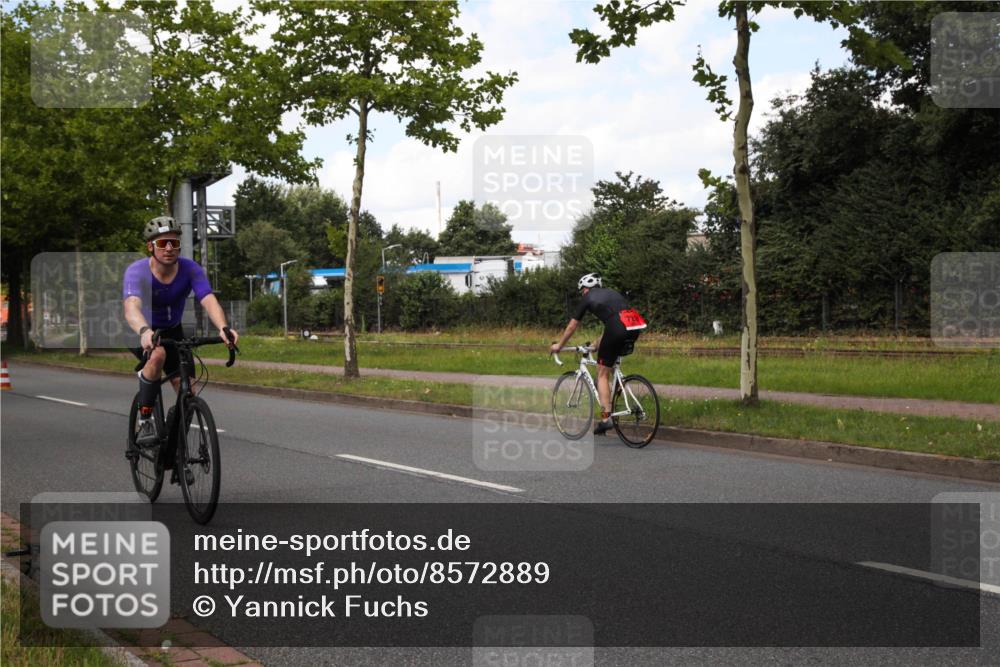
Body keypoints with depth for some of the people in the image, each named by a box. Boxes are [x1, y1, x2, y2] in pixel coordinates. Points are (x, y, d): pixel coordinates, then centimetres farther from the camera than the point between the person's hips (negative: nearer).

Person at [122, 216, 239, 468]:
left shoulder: (190, 269, -22)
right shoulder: (137, 271, -30)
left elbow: (209, 300, -37)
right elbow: (131, 307, -47)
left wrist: (223, 328, -58)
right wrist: (144, 331, -69)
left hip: (172, 331, 4)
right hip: (140, 332, -3)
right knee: (158, 355, -37)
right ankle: (145, 422, -23)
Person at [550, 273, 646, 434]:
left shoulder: (587, 298, 17)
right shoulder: (610, 293, 33)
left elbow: (571, 327, 25)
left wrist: (558, 346, 40)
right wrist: (598, 344, 56)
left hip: (618, 330, -6)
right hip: (635, 329, 6)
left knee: (602, 374, 6)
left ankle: (606, 419, 0)